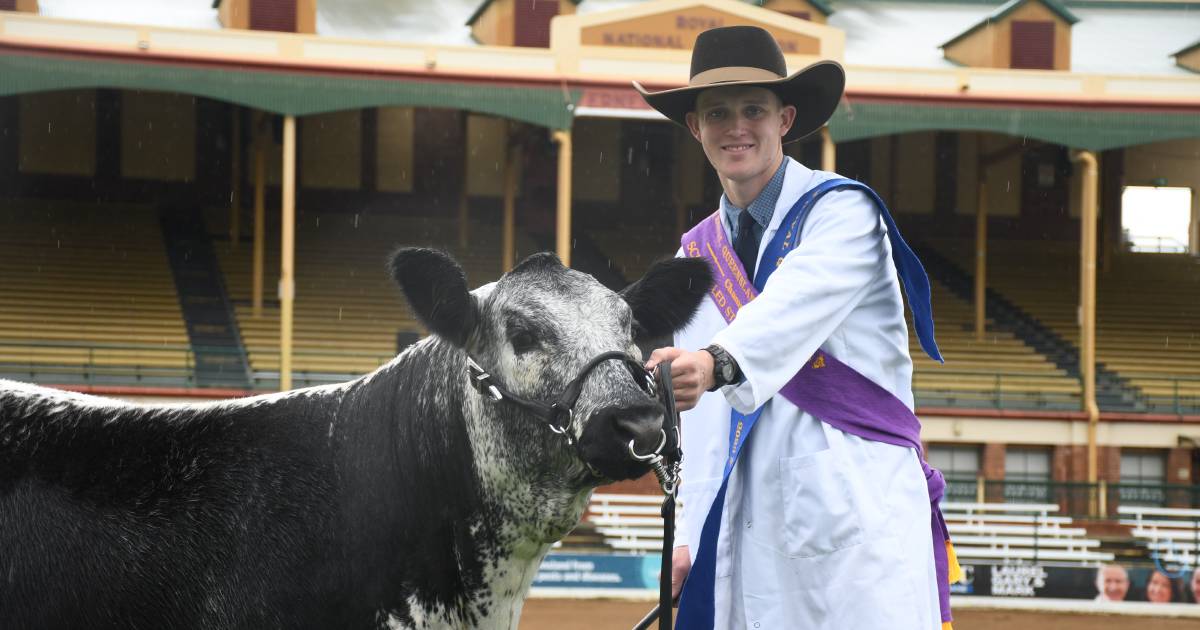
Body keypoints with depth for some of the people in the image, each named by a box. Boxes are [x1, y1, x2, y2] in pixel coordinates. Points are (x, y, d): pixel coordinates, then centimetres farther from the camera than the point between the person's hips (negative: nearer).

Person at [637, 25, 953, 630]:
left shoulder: (841, 211, -3)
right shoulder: (696, 254, 16)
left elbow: (796, 307, -24)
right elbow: (701, 416, 15)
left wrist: (718, 363, -42)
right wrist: (690, 533, 9)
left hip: (858, 509, -5)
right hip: (746, 528, 5)